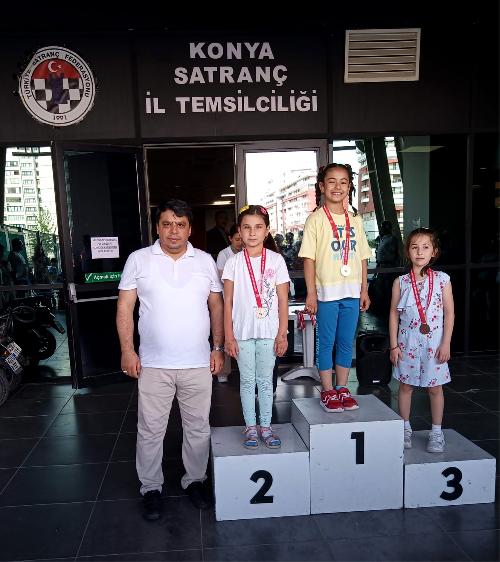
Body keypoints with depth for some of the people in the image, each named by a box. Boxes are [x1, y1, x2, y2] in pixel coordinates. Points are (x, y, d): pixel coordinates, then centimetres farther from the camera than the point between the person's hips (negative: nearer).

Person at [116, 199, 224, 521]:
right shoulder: (139, 260, 0)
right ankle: (151, 488, 27)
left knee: (198, 427, 13)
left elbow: (216, 307, 9)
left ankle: (195, 480, 33)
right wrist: (127, 350, -8)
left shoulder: (205, 261, 5)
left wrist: (218, 347, 3)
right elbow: (125, 308, -1)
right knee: (151, 430, 9)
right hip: (153, 364, -1)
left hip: (198, 363, 2)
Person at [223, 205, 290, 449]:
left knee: (265, 380, 10)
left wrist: (282, 334, -4)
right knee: (247, 381, 10)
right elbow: (228, 302, 0)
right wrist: (229, 336, -5)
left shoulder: (276, 260, -1)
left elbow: (283, 300, 0)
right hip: (243, 332, 0)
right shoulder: (234, 262, -1)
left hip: (269, 332, 0)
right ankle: (250, 427, 22)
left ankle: (266, 426, 22)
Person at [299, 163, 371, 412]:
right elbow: (309, 258, -7)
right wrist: (311, 293, -12)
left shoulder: (355, 219, 10)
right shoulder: (316, 219, -4)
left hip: (352, 291, 4)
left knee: (346, 343, 11)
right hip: (327, 291, -4)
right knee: (326, 343, 5)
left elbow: (362, 257, 12)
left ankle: (342, 389, 24)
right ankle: (327, 392, 17)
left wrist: (364, 289, 8)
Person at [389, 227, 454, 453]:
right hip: (408, 343, 1)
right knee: (405, 385, 10)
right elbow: (394, 314, 1)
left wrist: (446, 343, -6)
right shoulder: (401, 282, -2)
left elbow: (449, 313, -2)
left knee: (435, 387, 8)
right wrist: (394, 345, -2)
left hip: (434, 343, -1)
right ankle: (405, 429, 26)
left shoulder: (442, 280, -4)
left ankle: (436, 432, 24)